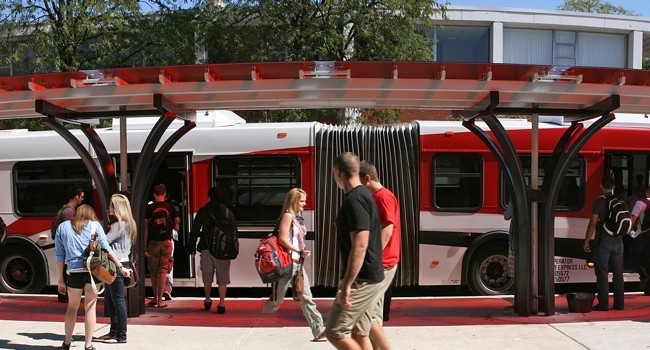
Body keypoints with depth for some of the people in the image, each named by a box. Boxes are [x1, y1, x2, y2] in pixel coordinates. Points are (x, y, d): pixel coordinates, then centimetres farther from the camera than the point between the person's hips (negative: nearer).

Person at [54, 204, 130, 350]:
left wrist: (60, 280, 12)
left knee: (72, 307, 17)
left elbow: (59, 255, 10)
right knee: (90, 308, 6)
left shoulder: (62, 227, 14)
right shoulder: (94, 225, 10)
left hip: (74, 271, 1)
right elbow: (106, 248, 4)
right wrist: (121, 267, 7)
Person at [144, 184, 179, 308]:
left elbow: (146, 227, -4)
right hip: (167, 241, 0)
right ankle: (160, 301, -1)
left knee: (153, 272, 13)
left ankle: (155, 298, 21)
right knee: (163, 271, 2)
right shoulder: (171, 208, 0)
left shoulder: (149, 208, -2)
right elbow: (176, 227, 3)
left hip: (153, 242, 0)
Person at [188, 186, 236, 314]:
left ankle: (207, 300, 30)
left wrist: (192, 248, 3)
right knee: (222, 278, 3)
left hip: (206, 248, 0)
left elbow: (194, 231, -1)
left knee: (207, 277, 16)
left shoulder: (203, 211, 1)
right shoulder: (228, 212, 3)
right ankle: (221, 304, -3)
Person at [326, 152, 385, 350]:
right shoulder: (363, 196, 14)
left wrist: (347, 285, -23)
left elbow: (360, 246, -25)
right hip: (368, 277, 10)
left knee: (334, 332, -5)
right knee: (358, 333, 13)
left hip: (361, 280, -10)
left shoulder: (354, 200, -18)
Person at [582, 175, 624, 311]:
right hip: (618, 240, 5)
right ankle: (619, 303, 14)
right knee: (618, 273, 11)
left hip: (603, 240, -5)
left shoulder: (599, 201, -10)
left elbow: (593, 223, -12)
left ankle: (603, 304, -2)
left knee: (602, 273, -1)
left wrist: (586, 241, -5)